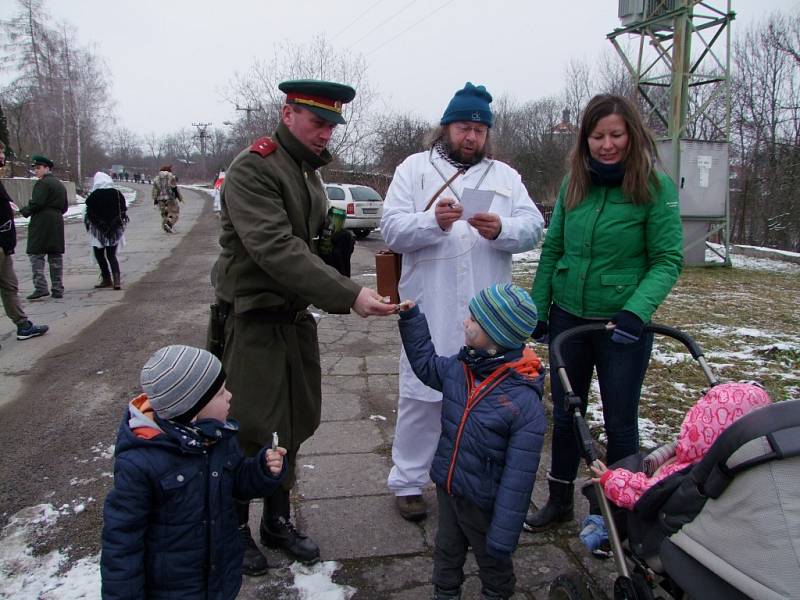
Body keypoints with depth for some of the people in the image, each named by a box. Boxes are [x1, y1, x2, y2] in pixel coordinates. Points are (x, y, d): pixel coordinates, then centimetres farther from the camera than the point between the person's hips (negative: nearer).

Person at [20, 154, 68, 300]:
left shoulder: (42, 183, -9)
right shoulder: (60, 184, 18)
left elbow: (37, 203, -17)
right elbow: (64, 207, 19)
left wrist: (24, 211, -2)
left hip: (42, 224, -8)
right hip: (57, 223, 8)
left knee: (36, 255, -3)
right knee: (56, 256, 8)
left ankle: (40, 287, -10)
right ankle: (58, 289, 9)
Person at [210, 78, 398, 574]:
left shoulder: (310, 172, 13)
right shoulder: (252, 168, -16)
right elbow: (276, 249, -28)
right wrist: (348, 295, -33)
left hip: (296, 318, 8)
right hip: (252, 323, -8)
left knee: (294, 424, 14)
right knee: (249, 430, 2)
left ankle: (279, 520, 33)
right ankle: (235, 528, 25)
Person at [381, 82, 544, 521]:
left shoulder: (505, 176, 13)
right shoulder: (414, 168, 6)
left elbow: (532, 229, 3)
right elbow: (391, 228, -5)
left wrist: (501, 229, -18)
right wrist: (434, 221, -22)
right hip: (429, 310, -3)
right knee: (420, 396, 4)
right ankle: (408, 482, 20)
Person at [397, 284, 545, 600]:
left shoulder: (524, 400, -30)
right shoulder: (459, 367, -11)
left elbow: (518, 479, -26)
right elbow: (425, 364, 13)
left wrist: (503, 536, -22)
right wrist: (411, 318, 6)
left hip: (483, 504, -6)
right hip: (447, 490, 6)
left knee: (493, 562, 24)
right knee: (447, 553, 28)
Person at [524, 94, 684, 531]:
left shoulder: (655, 187, -10)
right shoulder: (573, 183, 3)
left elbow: (667, 261, -12)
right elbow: (552, 248, 7)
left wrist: (636, 311, -25)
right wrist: (539, 307, 5)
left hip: (622, 326, -4)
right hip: (568, 318, 4)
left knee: (620, 424, 10)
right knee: (565, 415, 16)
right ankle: (559, 501, 35)